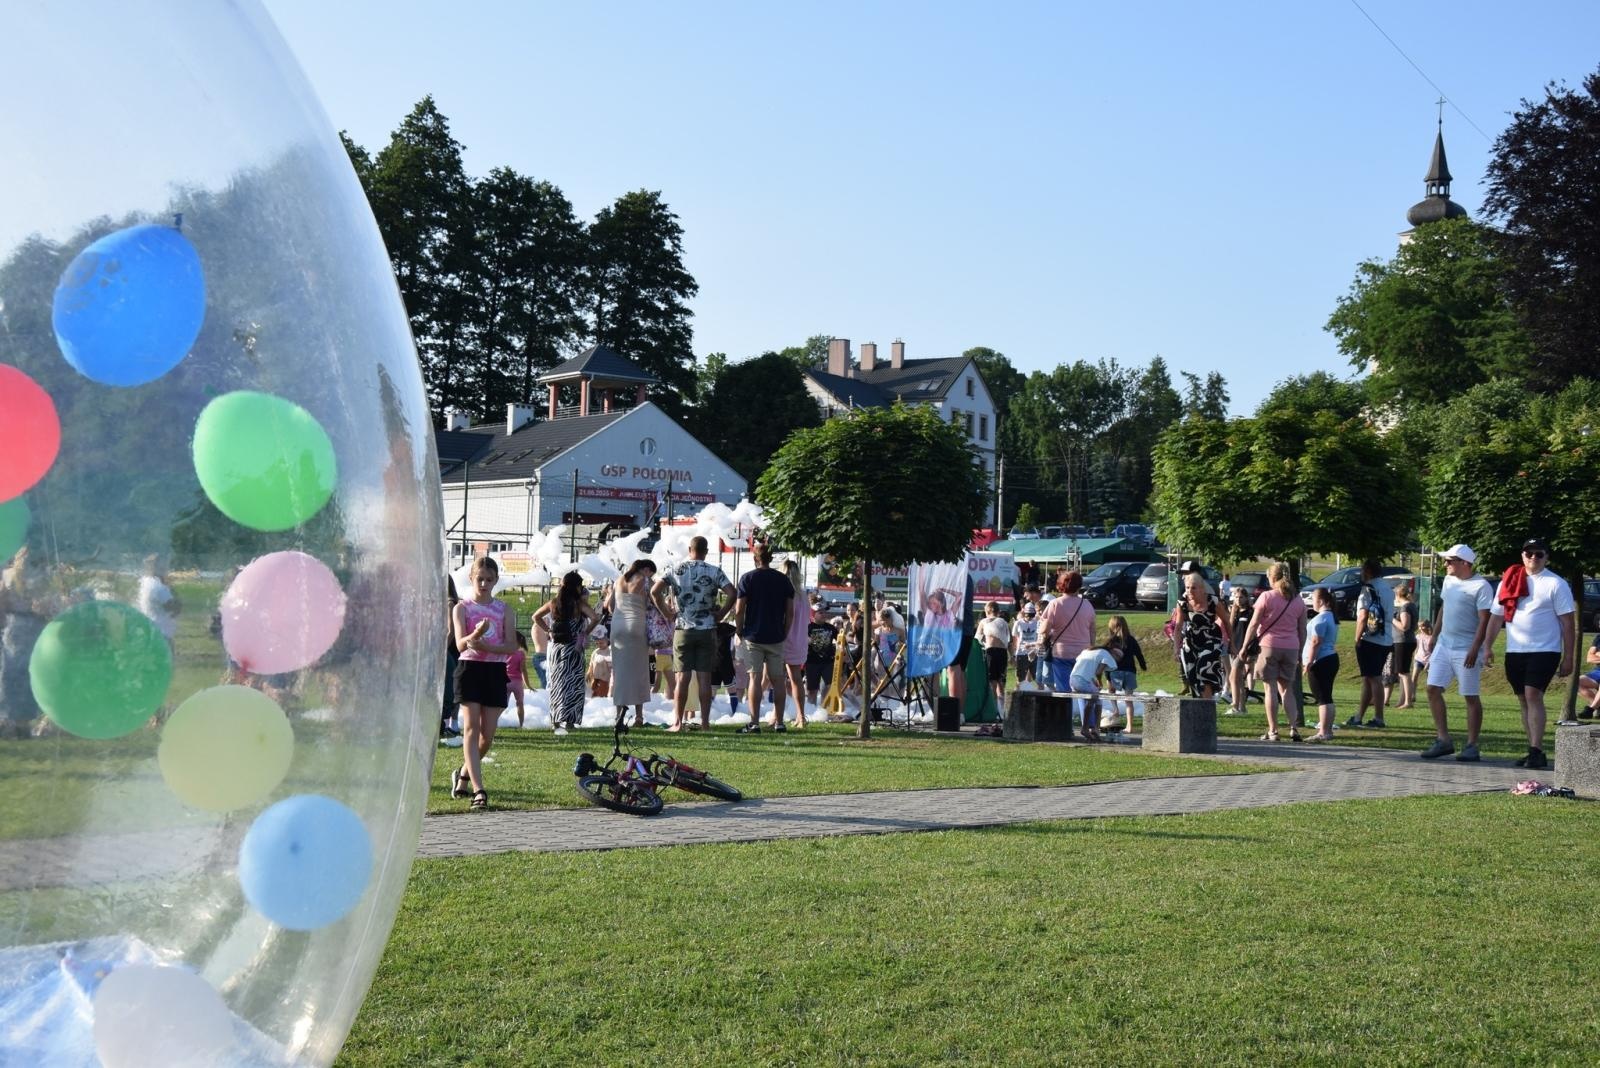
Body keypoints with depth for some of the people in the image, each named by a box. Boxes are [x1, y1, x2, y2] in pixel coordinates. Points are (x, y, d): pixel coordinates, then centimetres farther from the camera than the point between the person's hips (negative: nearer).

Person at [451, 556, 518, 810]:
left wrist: (486, 646, -19)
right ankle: (478, 789, -12)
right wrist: (475, 635, -32)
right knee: (471, 728, -9)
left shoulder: (504, 609, 8)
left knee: (488, 733, 3)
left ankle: (464, 774, 29)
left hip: (495, 672, 2)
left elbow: (512, 646, -1)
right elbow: (460, 645, -10)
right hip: (470, 669, -2)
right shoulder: (462, 608, 2)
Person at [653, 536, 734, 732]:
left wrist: (668, 614, 2)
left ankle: (678, 722, 2)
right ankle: (705, 722, 3)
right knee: (704, 677, 2)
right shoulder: (714, 571, -2)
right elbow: (731, 593, -13)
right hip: (707, 630, -1)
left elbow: (654, 592, -6)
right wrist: (721, 614, -1)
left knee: (683, 677, 3)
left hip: (683, 629, 1)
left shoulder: (676, 570, 1)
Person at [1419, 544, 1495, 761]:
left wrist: (1475, 650, -22)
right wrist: (1435, 636, 20)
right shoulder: (1448, 581, 12)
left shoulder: (1481, 586, -12)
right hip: (1444, 644, 8)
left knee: (1470, 697, -1)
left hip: (1466, 649, -8)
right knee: (1433, 689, 1)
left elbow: (1484, 621, -15)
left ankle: (1472, 745, 5)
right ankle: (1443, 740, 8)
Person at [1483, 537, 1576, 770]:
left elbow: (1567, 622, -4)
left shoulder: (1556, 584, -3)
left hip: (1544, 650, -5)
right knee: (1523, 699, 7)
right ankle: (1534, 752, 14)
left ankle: (1537, 750, -18)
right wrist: (1486, 648, 5)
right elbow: (1496, 617, 13)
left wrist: (1568, 657, -9)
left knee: (1533, 694, -17)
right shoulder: (1508, 582, 10)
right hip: (1514, 652, 5)